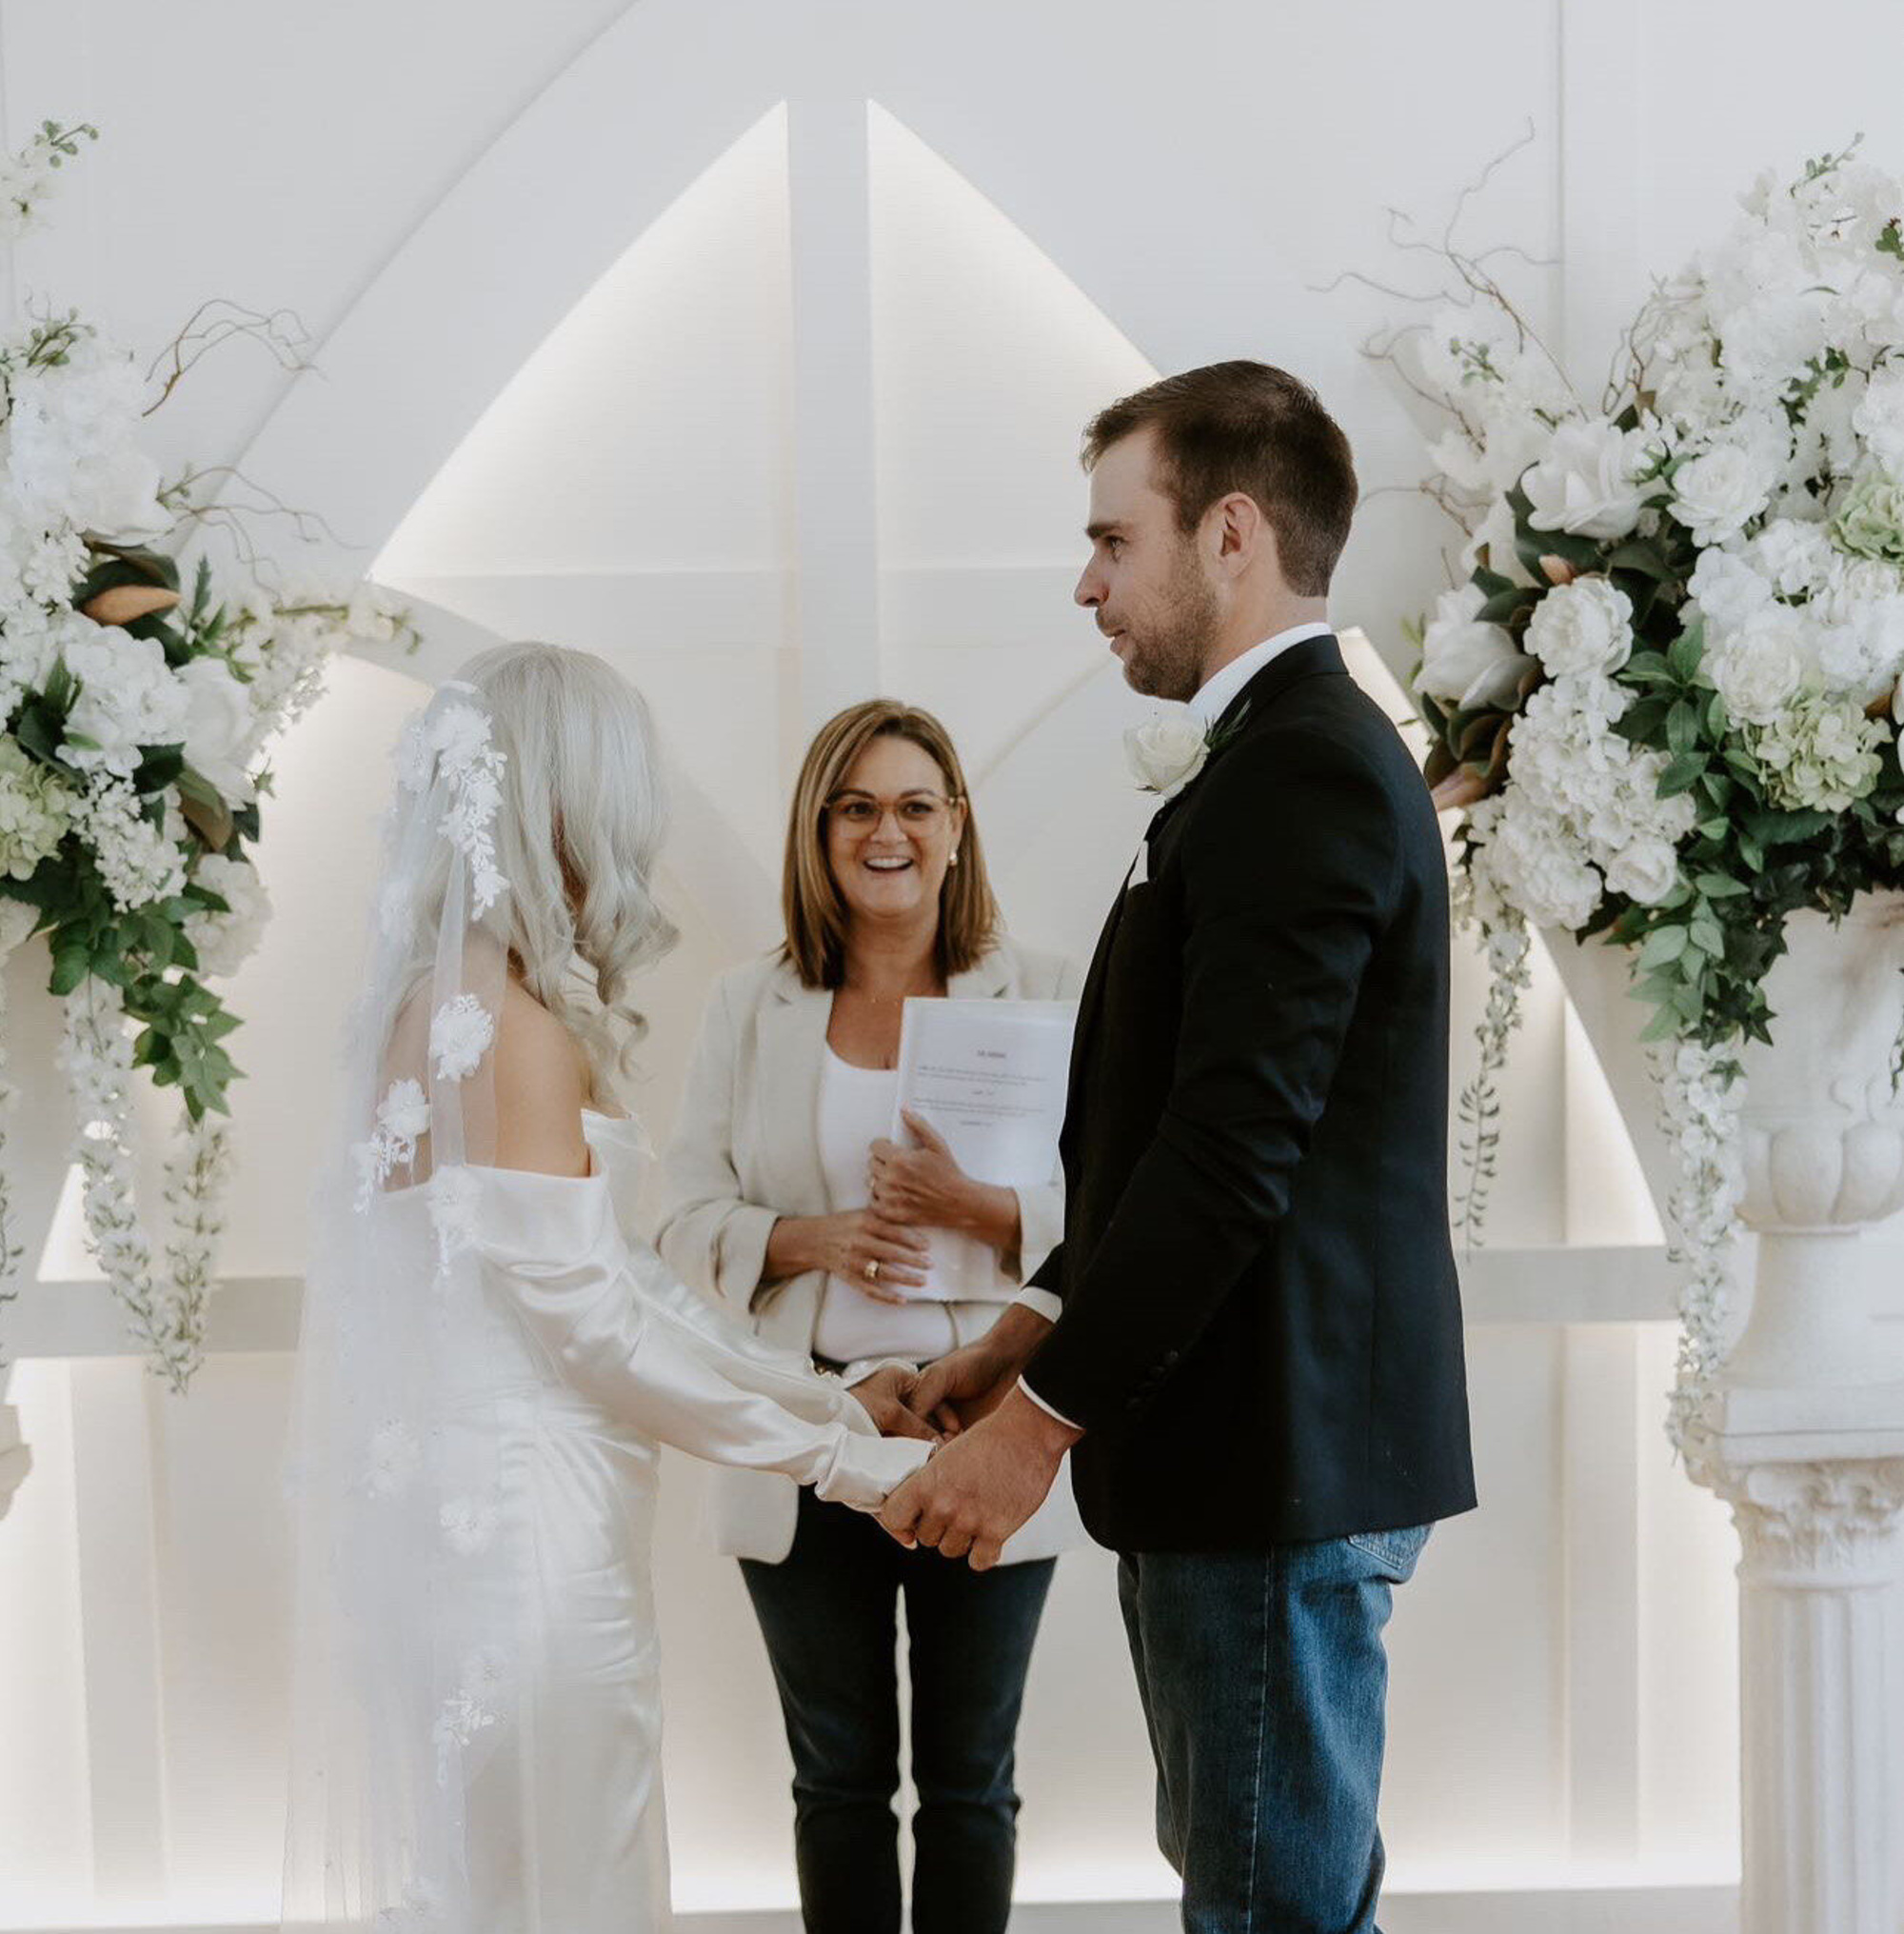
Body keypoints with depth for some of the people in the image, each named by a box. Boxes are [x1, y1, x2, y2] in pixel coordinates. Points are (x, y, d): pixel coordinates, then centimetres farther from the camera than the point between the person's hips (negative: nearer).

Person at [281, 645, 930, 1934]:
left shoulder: (434, 999, 11)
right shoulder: (509, 1019, -16)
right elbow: (584, 1318, -18)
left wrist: (819, 1396, 13)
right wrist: (841, 1457, -12)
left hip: (452, 1523, 9)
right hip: (519, 1536, -9)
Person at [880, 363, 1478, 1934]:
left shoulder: (1302, 772, -16)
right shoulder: (1295, 754, 16)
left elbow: (1232, 1148, -22)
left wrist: (1042, 1416, -17)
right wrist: (1033, 1334, 13)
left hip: (1276, 1460, -10)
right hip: (1261, 1450, 10)